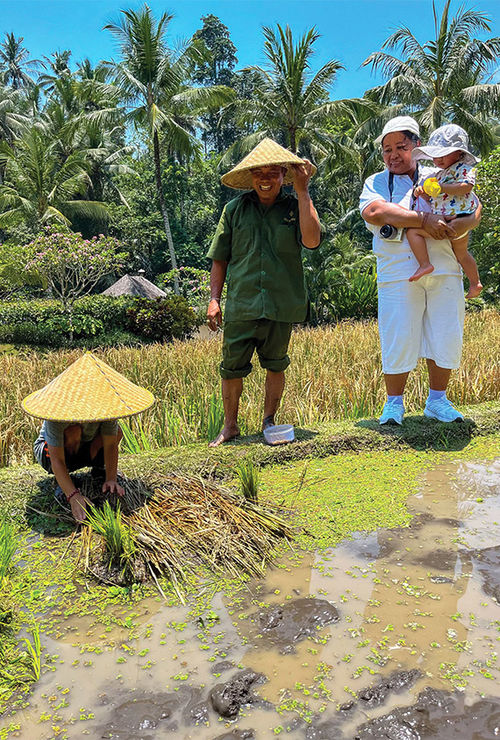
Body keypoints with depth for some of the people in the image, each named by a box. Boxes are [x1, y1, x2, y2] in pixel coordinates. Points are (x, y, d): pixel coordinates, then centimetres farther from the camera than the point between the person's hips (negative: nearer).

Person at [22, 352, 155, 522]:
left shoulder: (106, 405, -26)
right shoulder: (57, 413, -38)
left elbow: (110, 445, -25)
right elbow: (57, 460, -39)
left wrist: (111, 479, -38)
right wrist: (73, 495, -51)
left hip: (83, 450, 4)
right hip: (48, 451, -4)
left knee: (116, 432, -21)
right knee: (73, 430, -36)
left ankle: (98, 467, 6)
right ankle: (61, 484, -17)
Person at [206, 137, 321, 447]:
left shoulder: (296, 207, 5)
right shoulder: (235, 209, 7)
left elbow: (312, 240, -16)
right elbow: (220, 259, 11)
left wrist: (303, 191, -11)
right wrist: (214, 298, 4)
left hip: (282, 304, 0)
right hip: (241, 303, 0)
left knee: (276, 365, 13)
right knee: (232, 368, 2)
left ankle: (269, 421, 32)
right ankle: (231, 426, 22)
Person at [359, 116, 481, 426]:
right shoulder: (376, 183, 13)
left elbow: (474, 208, 8)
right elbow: (373, 211, -10)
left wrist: (452, 228, -15)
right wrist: (423, 220, -14)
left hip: (444, 270, 2)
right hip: (398, 273, -2)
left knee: (445, 338, 5)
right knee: (397, 340, -3)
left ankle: (437, 400, 22)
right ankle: (394, 404, 14)